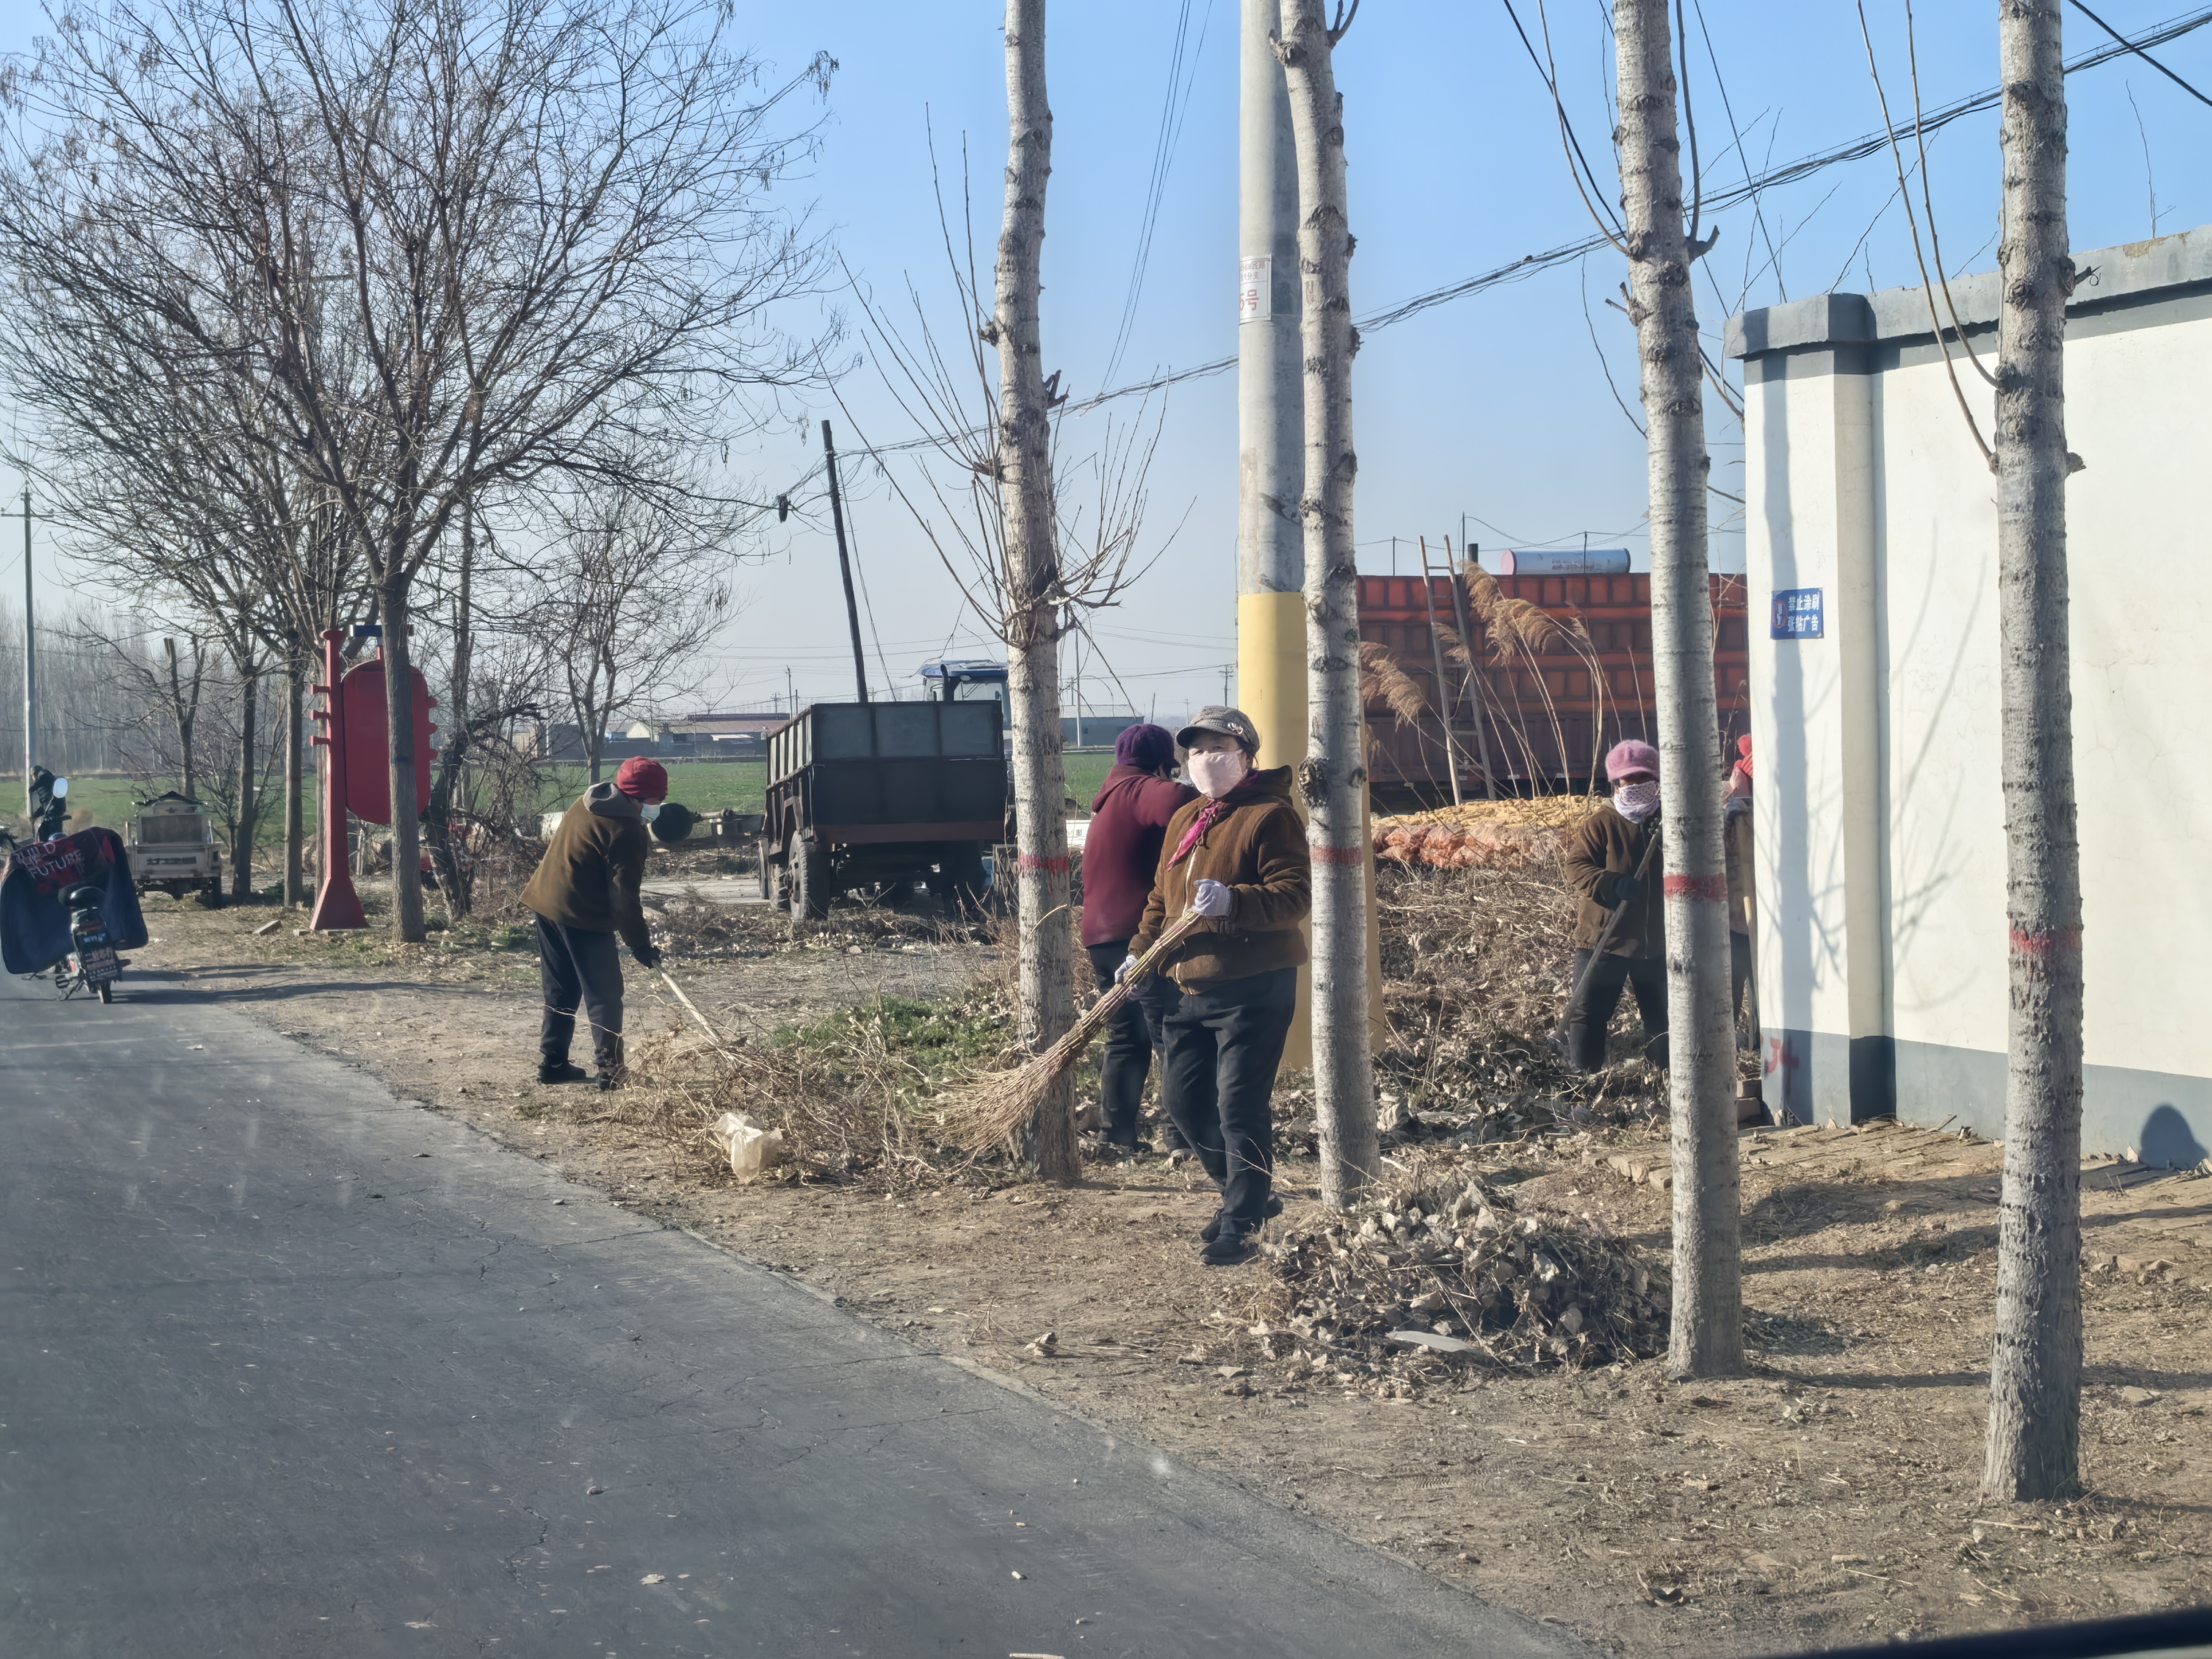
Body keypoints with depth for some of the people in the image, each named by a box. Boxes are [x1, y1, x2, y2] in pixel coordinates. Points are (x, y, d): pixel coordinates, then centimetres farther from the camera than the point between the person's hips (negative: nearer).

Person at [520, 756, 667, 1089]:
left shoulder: (587, 802, 11)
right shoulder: (626, 831, -17)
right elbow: (623, 895, -18)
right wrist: (640, 943, -12)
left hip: (547, 900, 9)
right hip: (582, 916, -9)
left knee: (561, 991, 18)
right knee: (605, 995, -3)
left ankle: (552, 1064, 22)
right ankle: (611, 1071, -6)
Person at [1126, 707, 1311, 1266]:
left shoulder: (1271, 816, -9)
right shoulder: (1184, 821, 17)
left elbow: (1295, 895, -19)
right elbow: (1162, 898, 26)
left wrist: (1233, 902, -33)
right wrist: (1140, 952, 15)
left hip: (1254, 988, -9)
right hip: (1191, 989, 9)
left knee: (1240, 1107, -8)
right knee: (1184, 1099, 12)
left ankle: (1241, 1225, 0)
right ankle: (1248, 1194, 30)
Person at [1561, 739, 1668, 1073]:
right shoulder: (1600, 823, -5)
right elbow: (1576, 867, -12)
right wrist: (1613, 884, -29)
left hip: (1654, 941, 4)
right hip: (1604, 936, -4)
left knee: (1662, 1014, 13)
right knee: (1588, 1011, -4)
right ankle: (1583, 1076, 4)